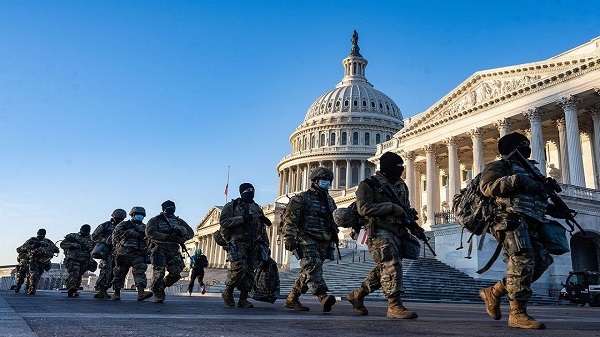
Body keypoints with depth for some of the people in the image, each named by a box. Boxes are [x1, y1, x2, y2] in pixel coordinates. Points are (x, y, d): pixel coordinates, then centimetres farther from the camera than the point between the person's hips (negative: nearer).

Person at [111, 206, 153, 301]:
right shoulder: (124, 224, 13)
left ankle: (141, 292, -29)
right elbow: (115, 235, 1)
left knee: (140, 271, -15)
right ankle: (117, 293, 14)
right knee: (120, 273, 2)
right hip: (124, 252, -2)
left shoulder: (145, 228, 24)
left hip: (139, 254, 2)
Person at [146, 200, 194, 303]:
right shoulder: (155, 220, 6)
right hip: (159, 249, -4)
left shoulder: (179, 221, 18)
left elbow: (190, 232, 12)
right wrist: (166, 237, -18)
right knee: (159, 273, -12)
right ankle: (158, 295, 1)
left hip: (174, 250, 4)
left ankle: (161, 286, 20)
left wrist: (181, 239, -9)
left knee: (175, 273, -5)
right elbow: (149, 232, -12)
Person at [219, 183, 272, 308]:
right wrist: (242, 218, -18)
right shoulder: (231, 206, 5)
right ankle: (227, 292, 1)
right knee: (239, 268, -19)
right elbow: (224, 221, -11)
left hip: (254, 245, 5)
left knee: (250, 272, 1)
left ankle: (243, 299, 9)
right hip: (237, 242, -5)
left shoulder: (257, 208, 21)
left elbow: (263, 230, 21)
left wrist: (266, 246, 15)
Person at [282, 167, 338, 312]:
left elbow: (334, 222, 28)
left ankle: (291, 299, 17)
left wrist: (332, 240, 23)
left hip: (323, 243, 7)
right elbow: (289, 218, -9)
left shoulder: (330, 201, 21)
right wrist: (289, 237, -18)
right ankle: (323, 297, -37)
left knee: (308, 273, 7)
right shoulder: (302, 198, -1)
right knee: (313, 266, -24)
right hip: (306, 240, -7)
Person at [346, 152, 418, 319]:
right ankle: (394, 306, -8)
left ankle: (357, 295, 25)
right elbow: (364, 208, -16)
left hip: (397, 234, 8)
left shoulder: (401, 185, 19)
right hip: (379, 232, -8)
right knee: (392, 266, -15)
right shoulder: (369, 184, -4)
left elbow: (406, 208, 30)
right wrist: (391, 207, -18)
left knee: (383, 269, 11)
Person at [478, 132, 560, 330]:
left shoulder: (530, 169, 32)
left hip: (531, 223, 8)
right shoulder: (499, 166, 7)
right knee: (522, 261, -16)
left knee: (541, 262, 0)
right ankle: (517, 313, -13)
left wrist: (553, 209, 18)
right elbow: (487, 187, -12)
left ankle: (493, 292, 8)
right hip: (512, 218, -8)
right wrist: (516, 180, -20)